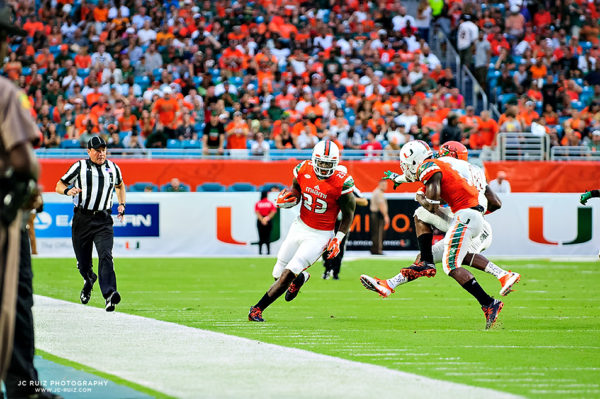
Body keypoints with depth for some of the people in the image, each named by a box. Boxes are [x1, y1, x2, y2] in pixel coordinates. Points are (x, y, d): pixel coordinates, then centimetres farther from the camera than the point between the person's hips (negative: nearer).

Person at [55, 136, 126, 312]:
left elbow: (120, 185, 32)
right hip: (82, 219, 0)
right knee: (83, 262, 7)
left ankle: (109, 294, -34)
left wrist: (122, 204, 16)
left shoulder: (113, 168, 12)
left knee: (106, 255, -20)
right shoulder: (79, 167, 3)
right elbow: (59, 186, 6)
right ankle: (89, 280, 42)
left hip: (103, 220, 0)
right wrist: (68, 190, -17)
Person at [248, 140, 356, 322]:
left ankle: (258, 309, -3)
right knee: (278, 273, 9)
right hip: (300, 226, 5)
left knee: (288, 274, -14)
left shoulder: (342, 183, -19)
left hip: (320, 235, -5)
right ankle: (301, 277, 44)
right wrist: (287, 200, -13)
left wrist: (338, 239, -15)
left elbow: (348, 214, -6)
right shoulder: (303, 170, -9)